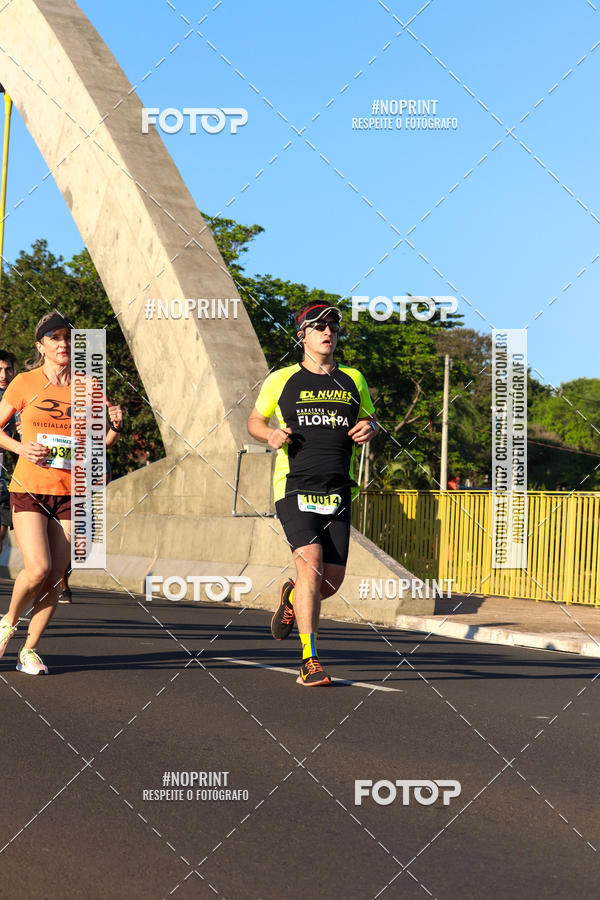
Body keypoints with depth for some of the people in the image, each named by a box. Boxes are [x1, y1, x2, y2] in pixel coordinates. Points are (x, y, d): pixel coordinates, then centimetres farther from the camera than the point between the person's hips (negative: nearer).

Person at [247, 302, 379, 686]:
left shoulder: (353, 380, 13)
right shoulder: (282, 380, 6)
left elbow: (371, 418, 26)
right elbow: (254, 420, 17)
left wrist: (369, 427, 2)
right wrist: (270, 434, -5)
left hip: (338, 492, 4)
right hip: (294, 488, -4)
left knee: (332, 580, 1)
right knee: (311, 563, -21)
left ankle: (291, 597, 38)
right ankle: (310, 661, -18)